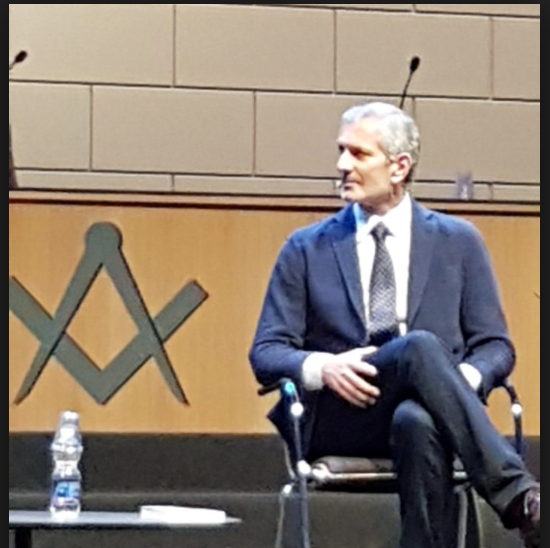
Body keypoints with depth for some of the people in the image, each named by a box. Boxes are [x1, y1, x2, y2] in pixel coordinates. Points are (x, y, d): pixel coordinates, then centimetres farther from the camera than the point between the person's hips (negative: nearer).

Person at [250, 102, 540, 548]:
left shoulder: (459, 242, 16)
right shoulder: (307, 250, 15)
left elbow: (496, 346, 13)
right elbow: (266, 352, 10)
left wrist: (469, 376, -12)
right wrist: (323, 367, -13)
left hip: (425, 414, 1)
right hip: (338, 419, 0)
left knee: (417, 423, -40)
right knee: (421, 346, -33)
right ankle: (519, 497, -45)